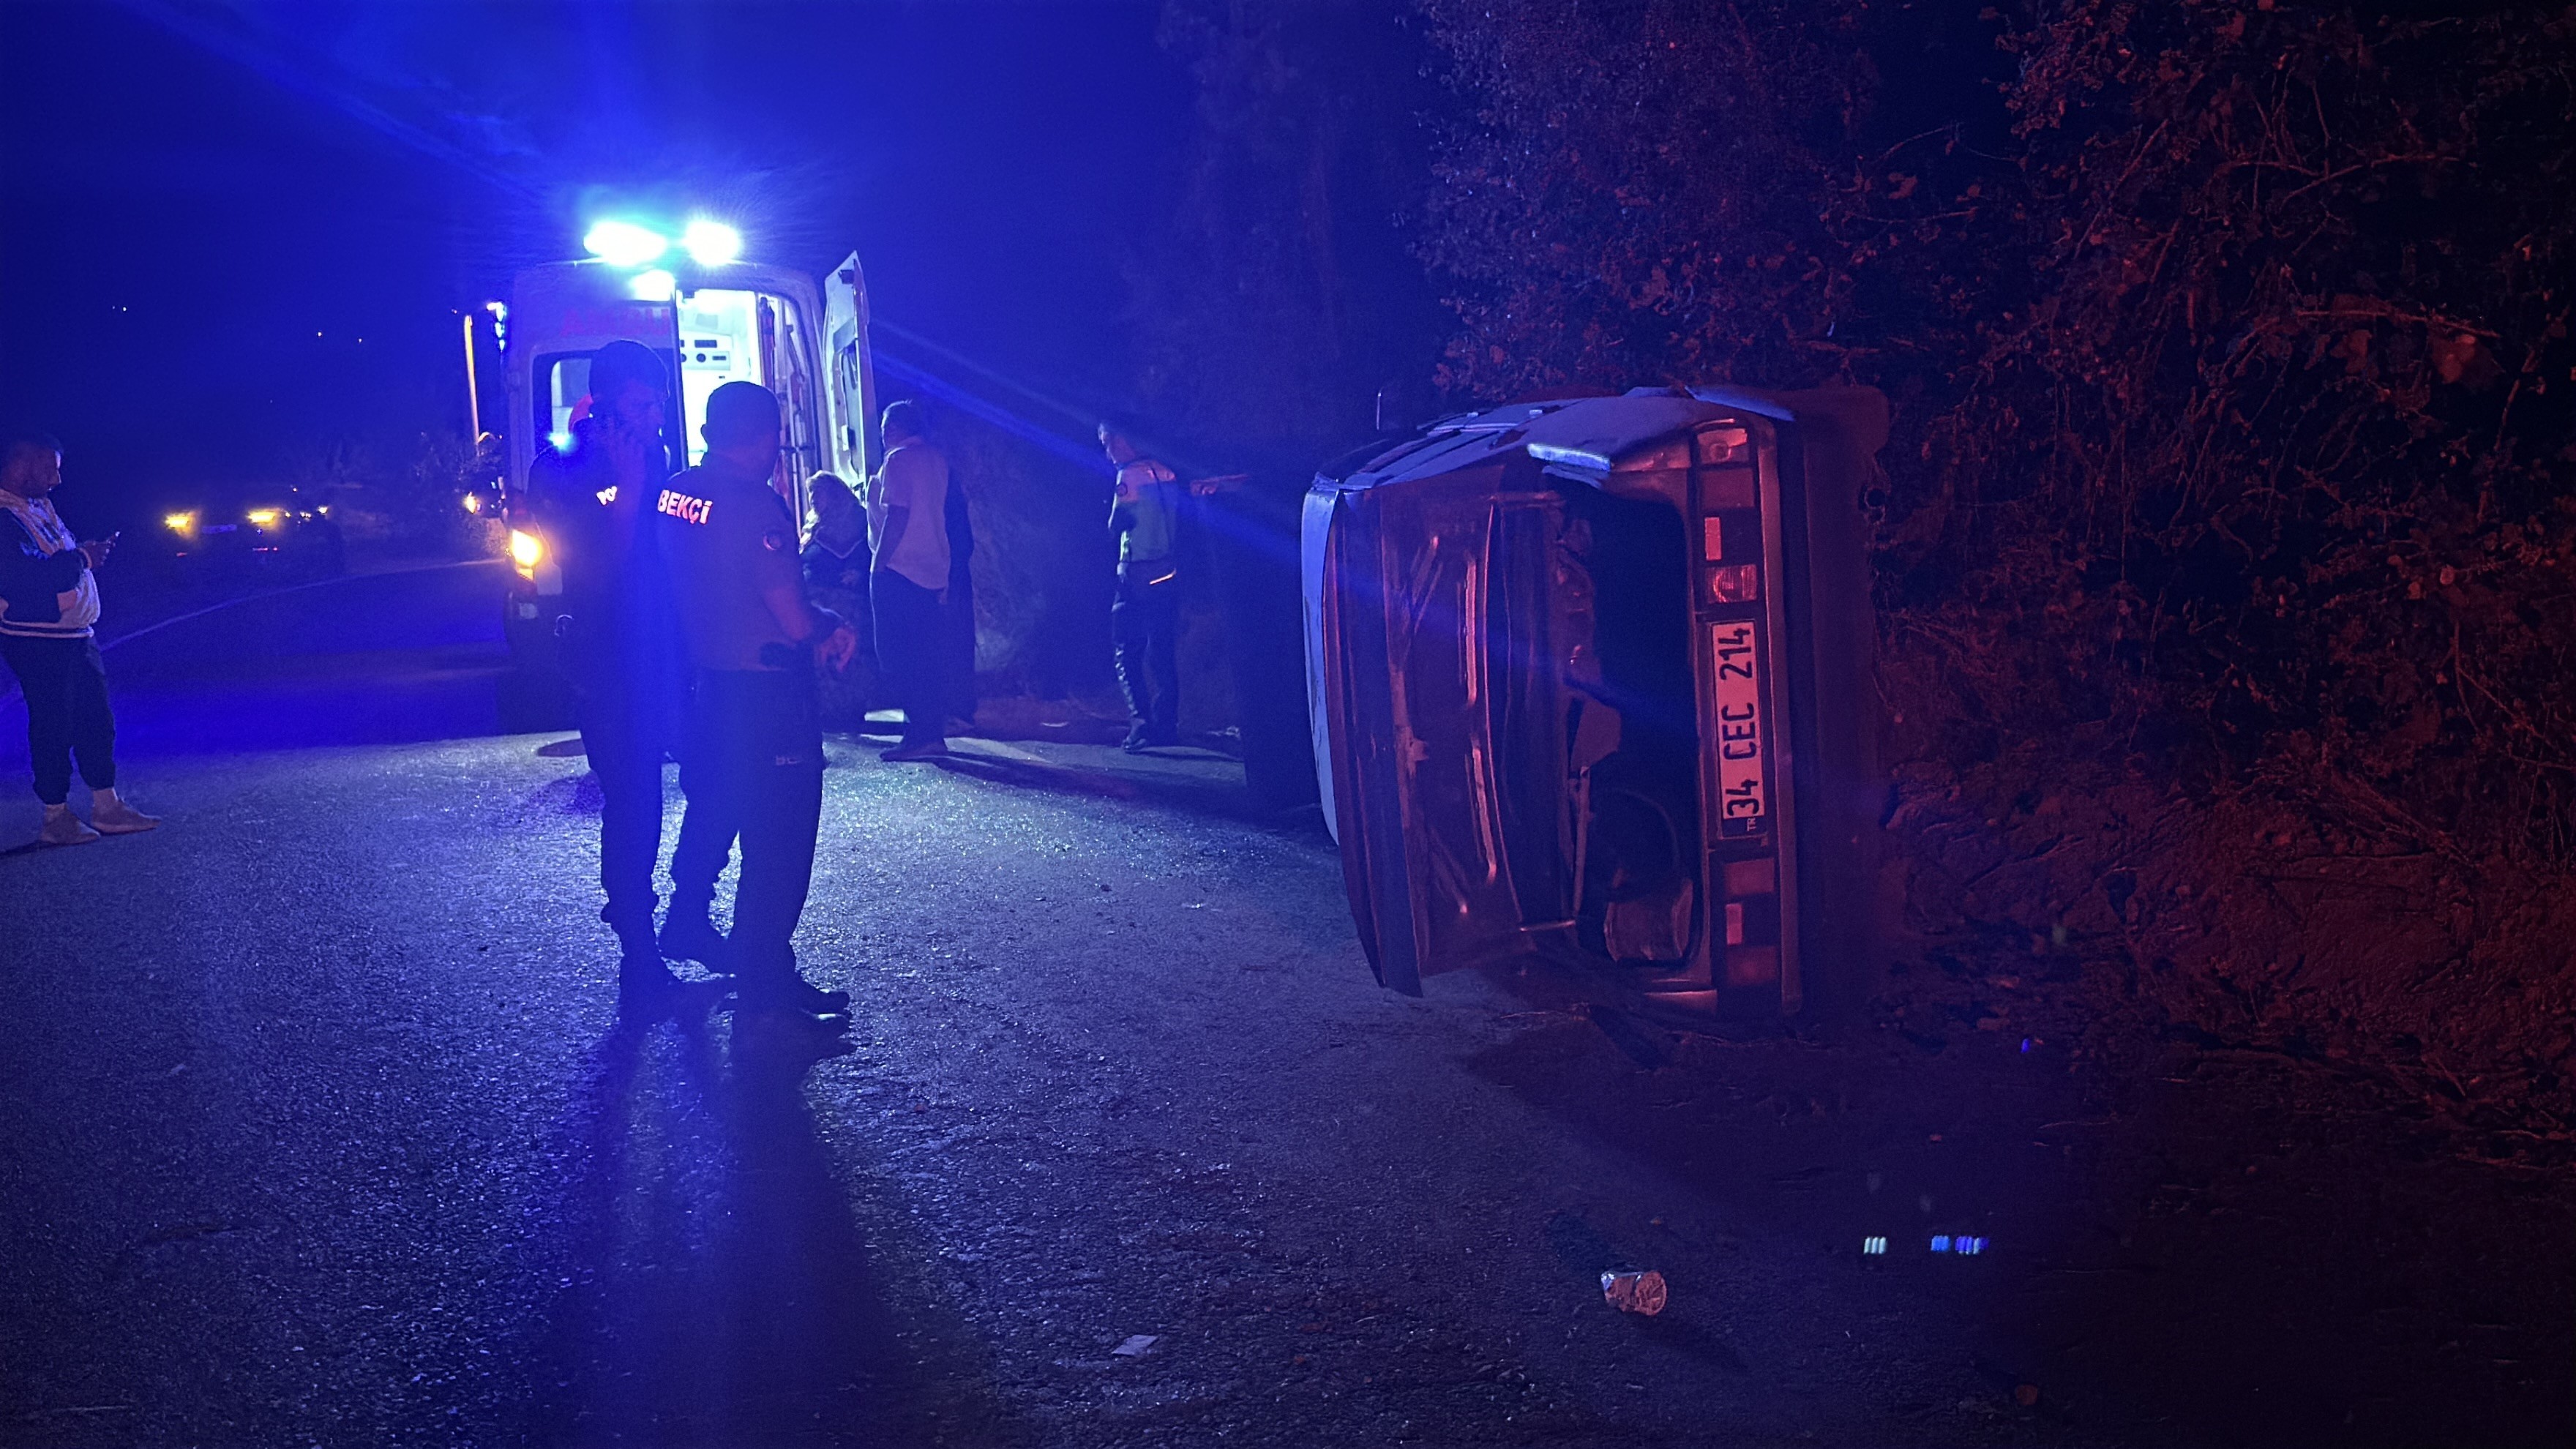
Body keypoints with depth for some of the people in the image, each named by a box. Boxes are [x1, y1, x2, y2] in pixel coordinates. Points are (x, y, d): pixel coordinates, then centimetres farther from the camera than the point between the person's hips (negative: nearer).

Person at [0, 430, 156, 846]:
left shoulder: (40, 506, 15)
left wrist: (88, 551, 5)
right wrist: (80, 559, -21)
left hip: (76, 636, 10)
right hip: (38, 643, -9)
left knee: (96, 721, 12)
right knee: (53, 727, -1)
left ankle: (107, 807, 20)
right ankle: (56, 818, 9)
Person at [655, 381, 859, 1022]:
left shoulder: (675, 493, 3)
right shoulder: (754, 505, -22)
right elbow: (794, 619, -22)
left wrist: (820, 621, 10)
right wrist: (827, 628, 0)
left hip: (707, 676, 8)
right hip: (767, 691, -8)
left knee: (713, 803, 27)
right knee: (778, 836, 2)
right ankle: (765, 980, 9)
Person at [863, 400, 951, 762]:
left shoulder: (899, 459, -12)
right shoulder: (936, 458, 13)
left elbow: (897, 515, -19)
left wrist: (879, 562, -17)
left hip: (898, 569, -9)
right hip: (932, 568, 9)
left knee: (898, 654, -5)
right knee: (926, 655, 11)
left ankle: (920, 735, -9)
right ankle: (932, 732, 14)